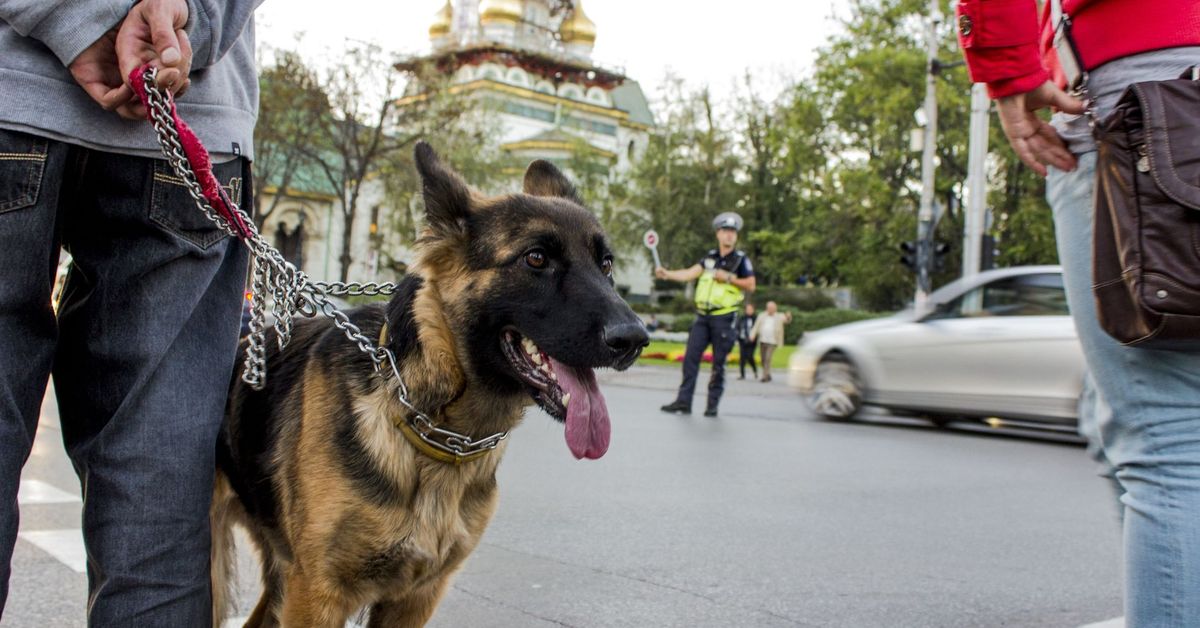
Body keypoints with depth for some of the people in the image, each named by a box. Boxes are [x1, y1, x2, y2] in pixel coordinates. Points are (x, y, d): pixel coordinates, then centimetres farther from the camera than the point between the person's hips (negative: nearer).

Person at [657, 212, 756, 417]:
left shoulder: (741, 259, 1)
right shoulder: (710, 257, 13)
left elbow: (750, 285, -3)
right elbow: (690, 273, 5)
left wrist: (728, 278, -12)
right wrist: (666, 274, -6)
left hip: (723, 317, -4)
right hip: (702, 315, 4)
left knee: (718, 363, 0)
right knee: (690, 357, -2)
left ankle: (713, 404, 8)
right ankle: (683, 401, 0)